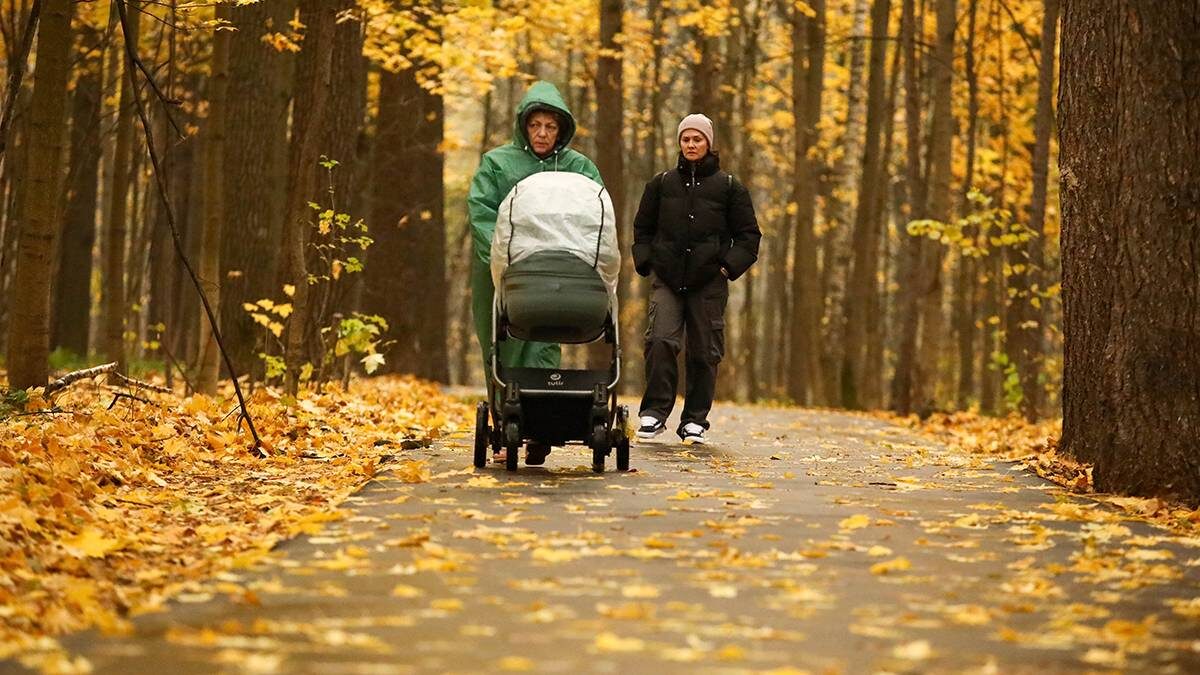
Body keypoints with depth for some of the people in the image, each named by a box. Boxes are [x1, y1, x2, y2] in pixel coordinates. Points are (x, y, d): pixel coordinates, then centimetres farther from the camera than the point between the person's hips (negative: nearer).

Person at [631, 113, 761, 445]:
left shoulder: (729, 187, 7)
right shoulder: (661, 184, 11)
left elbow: (749, 235, 10)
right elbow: (642, 228, 22)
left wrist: (729, 266, -3)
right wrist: (646, 262, 7)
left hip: (709, 283, 0)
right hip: (667, 280, 1)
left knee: (704, 352, 2)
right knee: (661, 341, -17)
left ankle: (695, 421, 12)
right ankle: (654, 412, -10)